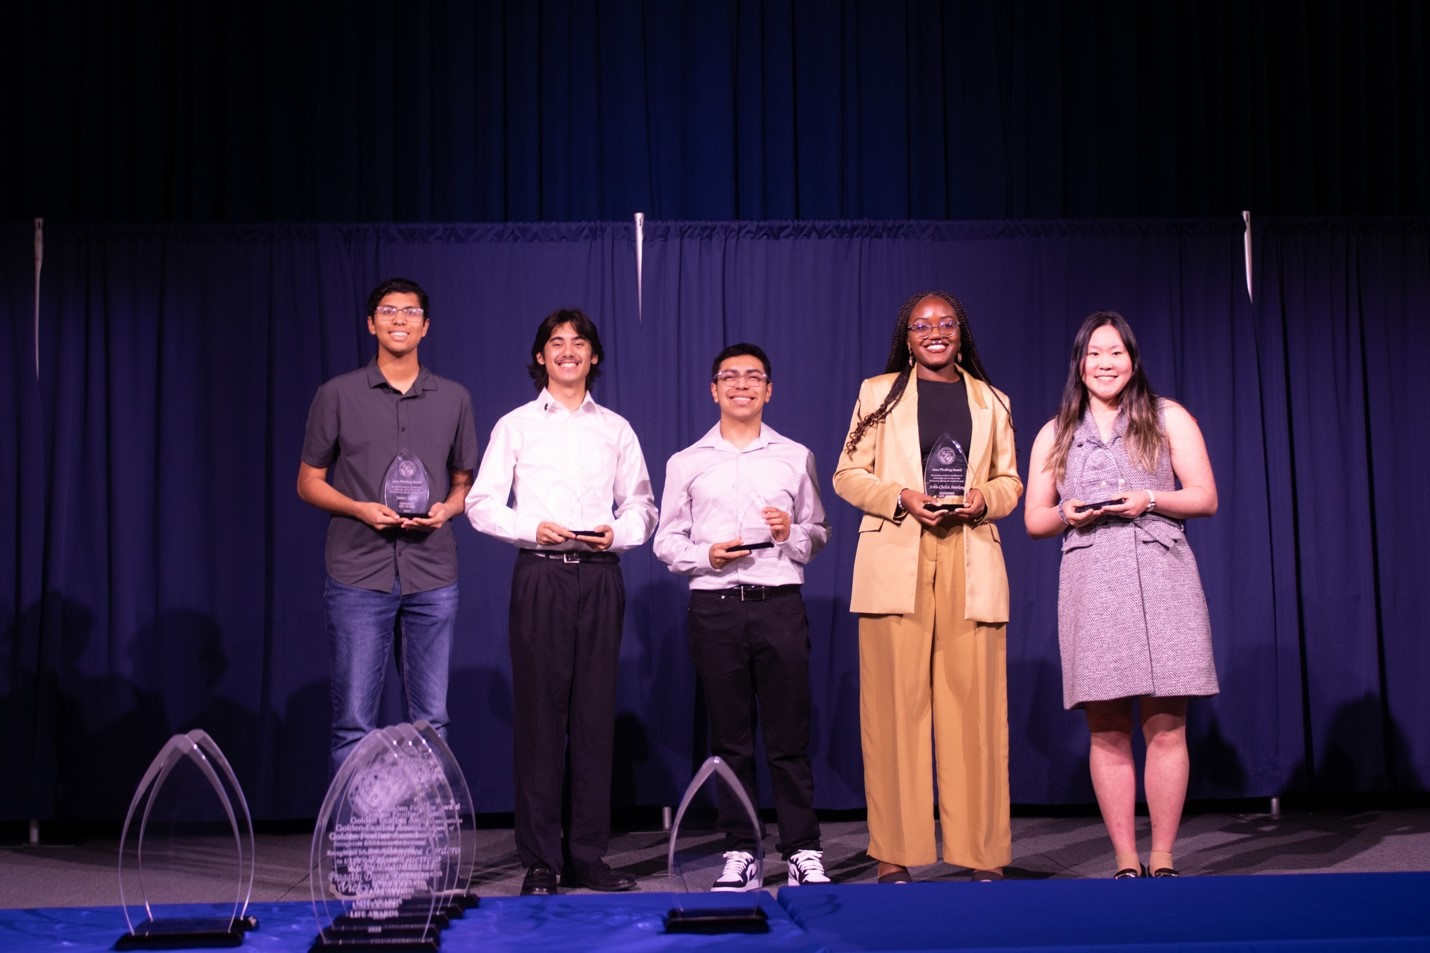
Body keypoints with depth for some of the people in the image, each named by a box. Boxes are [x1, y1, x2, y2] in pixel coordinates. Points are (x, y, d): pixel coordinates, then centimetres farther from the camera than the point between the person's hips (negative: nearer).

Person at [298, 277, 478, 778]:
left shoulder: (454, 398, 11)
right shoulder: (337, 395, 4)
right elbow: (308, 482, 7)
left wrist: (446, 508, -6)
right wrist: (360, 509, -11)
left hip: (432, 578, 2)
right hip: (358, 576, -2)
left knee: (430, 722, 7)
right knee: (354, 723, -1)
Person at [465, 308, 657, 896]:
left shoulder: (616, 429, 15)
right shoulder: (516, 426, 10)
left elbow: (641, 506, 13)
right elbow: (481, 504, 5)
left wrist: (617, 533, -7)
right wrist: (532, 528, -12)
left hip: (600, 576, 2)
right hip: (540, 576, -2)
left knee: (595, 714, 1)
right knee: (539, 713, -4)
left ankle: (587, 857, 7)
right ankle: (540, 861, 2)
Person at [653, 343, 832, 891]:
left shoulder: (795, 458, 13)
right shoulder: (687, 463, 11)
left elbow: (819, 535, 15)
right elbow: (666, 541, 11)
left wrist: (792, 533, -6)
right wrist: (706, 556, -7)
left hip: (780, 604, 0)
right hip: (715, 606, 0)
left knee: (789, 737, -2)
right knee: (730, 739, 4)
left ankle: (803, 853, 4)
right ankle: (740, 854, 10)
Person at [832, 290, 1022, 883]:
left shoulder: (991, 401, 18)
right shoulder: (878, 393, 12)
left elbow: (1010, 482, 16)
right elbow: (848, 475, 7)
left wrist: (983, 499, -6)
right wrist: (901, 498, -10)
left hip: (971, 567, 2)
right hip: (894, 566, -2)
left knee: (975, 705, -1)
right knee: (895, 705, -4)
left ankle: (986, 857, 4)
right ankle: (893, 857, 0)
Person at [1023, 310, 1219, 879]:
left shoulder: (1168, 418, 11)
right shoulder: (1055, 434, 16)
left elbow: (1205, 498, 6)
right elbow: (1033, 520, 15)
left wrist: (1149, 500, -10)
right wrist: (1069, 514, -6)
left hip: (1161, 578, -1)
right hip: (1090, 585, 2)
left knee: (1166, 727, -4)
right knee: (1108, 733, 0)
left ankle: (1162, 861, 2)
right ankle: (1125, 863, 4)